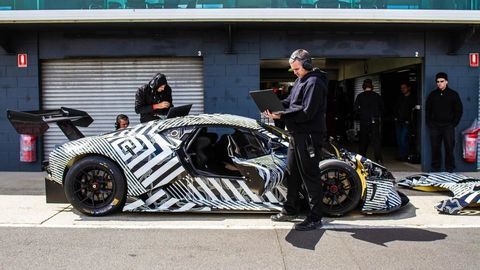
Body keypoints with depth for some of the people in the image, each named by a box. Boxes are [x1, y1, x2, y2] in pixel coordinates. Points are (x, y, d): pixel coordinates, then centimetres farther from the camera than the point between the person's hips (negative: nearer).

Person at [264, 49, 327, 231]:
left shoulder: (314, 83, -15)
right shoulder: (300, 80, 16)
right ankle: (290, 210, 31)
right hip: (296, 135, 10)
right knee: (292, 174, 18)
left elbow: (306, 112, -23)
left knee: (310, 176, -4)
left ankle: (315, 219, 6)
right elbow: (289, 102, 17)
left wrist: (281, 116, -25)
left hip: (309, 137, -10)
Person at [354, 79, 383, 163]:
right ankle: (378, 159, -11)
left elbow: (355, 108, -6)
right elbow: (382, 108, 5)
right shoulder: (377, 96, 2)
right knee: (376, 139, -2)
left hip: (363, 121, 0)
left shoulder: (360, 96, -1)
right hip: (374, 121, 0)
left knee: (363, 140, 12)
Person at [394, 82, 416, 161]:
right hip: (398, 122, 6)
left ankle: (405, 156, -1)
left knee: (403, 140, -11)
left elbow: (413, 110, -10)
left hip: (406, 122, -6)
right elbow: (396, 107, 19)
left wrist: (408, 120, -16)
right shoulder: (400, 97, 15)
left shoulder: (413, 98, -3)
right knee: (399, 139, 7)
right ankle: (401, 155, 15)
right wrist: (396, 117, 7)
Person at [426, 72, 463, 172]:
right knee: (435, 148, 3)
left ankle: (450, 168, 7)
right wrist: (429, 123, 3)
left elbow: (459, 110, 4)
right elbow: (427, 110, 13)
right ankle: (435, 167, 11)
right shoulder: (432, 94, 8)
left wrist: (454, 123, -3)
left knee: (449, 148, -2)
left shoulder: (453, 94, 3)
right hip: (434, 126, 2)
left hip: (448, 126, -2)